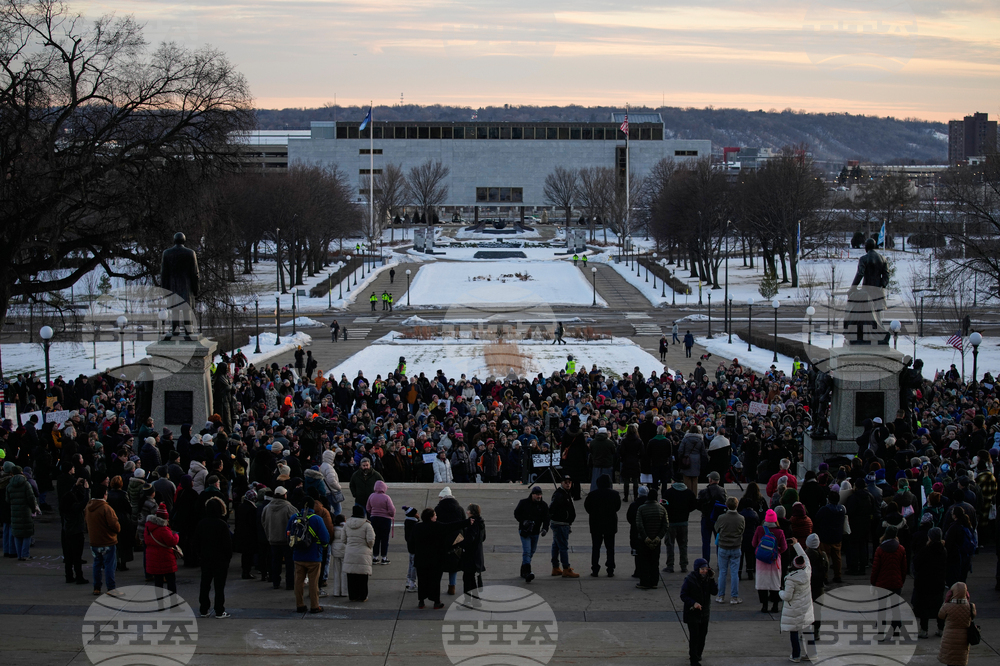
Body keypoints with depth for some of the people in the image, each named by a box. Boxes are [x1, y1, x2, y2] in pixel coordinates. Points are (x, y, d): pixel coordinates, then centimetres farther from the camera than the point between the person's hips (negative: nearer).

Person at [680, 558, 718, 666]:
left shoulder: (708, 579, 1)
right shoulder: (689, 580, -14)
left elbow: (715, 592, -4)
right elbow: (683, 595, -11)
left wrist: (712, 579, -15)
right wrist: (693, 603, -24)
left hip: (704, 612, 5)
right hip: (692, 613, -5)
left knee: (702, 635, 13)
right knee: (694, 636, -7)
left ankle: (698, 654, 30)